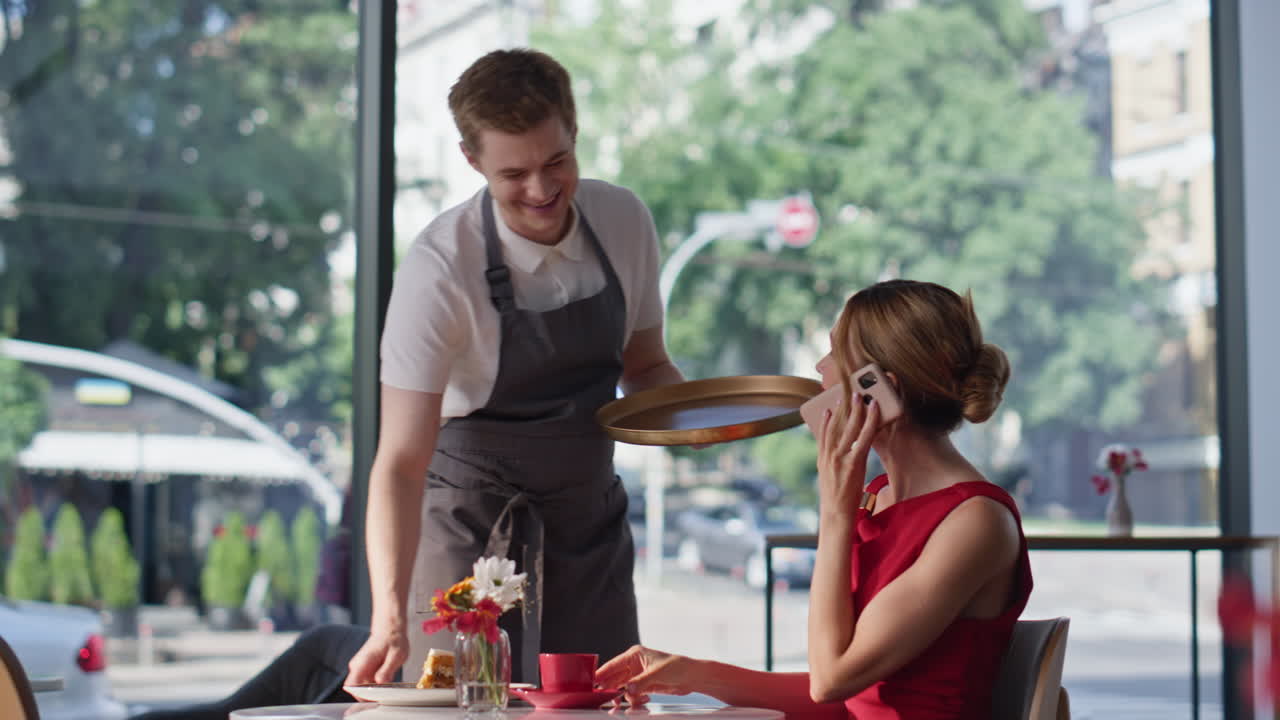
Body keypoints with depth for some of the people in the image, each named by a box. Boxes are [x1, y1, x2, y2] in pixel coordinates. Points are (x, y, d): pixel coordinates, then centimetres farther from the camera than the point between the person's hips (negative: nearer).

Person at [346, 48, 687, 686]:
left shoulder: (626, 222, -8)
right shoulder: (440, 269, -24)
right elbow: (401, 461, -27)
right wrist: (390, 616, -39)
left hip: (588, 510, 4)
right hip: (470, 519, -4)